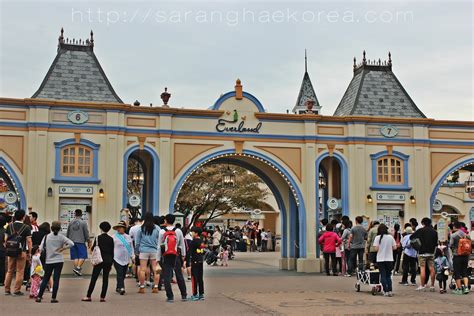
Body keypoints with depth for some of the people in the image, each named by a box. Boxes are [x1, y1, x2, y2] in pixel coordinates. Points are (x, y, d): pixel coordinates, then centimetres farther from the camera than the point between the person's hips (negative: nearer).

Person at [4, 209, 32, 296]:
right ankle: (17, 290, 2)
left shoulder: (9, 226, 6)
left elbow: (6, 239, 9)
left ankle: (7, 289, 16)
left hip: (11, 251, 4)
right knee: (20, 271, 2)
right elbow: (29, 241, -10)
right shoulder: (26, 227, -7)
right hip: (21, 251, -4)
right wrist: (29, 253, -3)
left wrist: (7, 250, 18)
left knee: (10, 271, 14)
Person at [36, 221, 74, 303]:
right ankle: (53, 298, 0)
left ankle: (39, 297, 9)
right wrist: (62, 248, -2)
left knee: (45, 279, 11)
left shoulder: (46, 237, -2)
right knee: (56, 279, 1)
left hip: (49, 261, 1)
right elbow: (71, 244, -11)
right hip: (59, 261, -1)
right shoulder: (61, 237, -4)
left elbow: (41, 248, -3)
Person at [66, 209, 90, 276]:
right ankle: (78, 267, -17)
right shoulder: (83, 222, -5)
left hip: (72, 242, 4)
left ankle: (76, 268, 7)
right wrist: (88, 241, 7)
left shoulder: (71, 222, 6)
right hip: (81, 241, -4)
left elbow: (67, 233, 12)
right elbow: (86, 233, -3)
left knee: (75, 257, 9)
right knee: (82, 256, -1)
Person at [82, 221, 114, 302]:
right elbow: (112, 252, 5)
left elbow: (93, 249, 0)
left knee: (93, 278, 3)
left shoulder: (98, 238, -5)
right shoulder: (111, 239, 3)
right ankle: (102, 297, 3)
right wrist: (111, 263, 11)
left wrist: (91, 247, 24)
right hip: (108, 261, 2)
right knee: (105, 279, 4)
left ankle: (89, 296, 4)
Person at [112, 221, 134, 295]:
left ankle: (118, 288, 20)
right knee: (120, 274, -13)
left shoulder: (128, 237, 11)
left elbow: (131, 247, 17)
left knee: (123, 274, 8)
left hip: (126, 259, 4)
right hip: (117, 258, -4)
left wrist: (132, 256, 11)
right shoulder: (114, 237, -1)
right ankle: (121, 288, -19)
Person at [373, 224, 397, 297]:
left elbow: (376, 248, -12)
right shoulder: (390, 237, 0)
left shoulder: (378, 237, -7)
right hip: (389, 259, 2)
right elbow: (394, 247, 0)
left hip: (381, 259, -2)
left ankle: (385, 291, 2)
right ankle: (390, 291, 4)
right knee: (388, 276, 11)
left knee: (383, 276, 5)